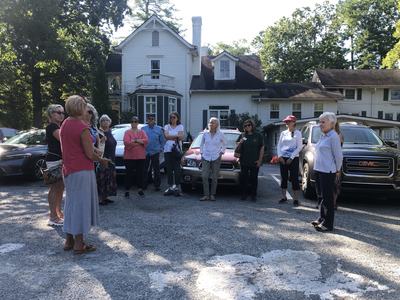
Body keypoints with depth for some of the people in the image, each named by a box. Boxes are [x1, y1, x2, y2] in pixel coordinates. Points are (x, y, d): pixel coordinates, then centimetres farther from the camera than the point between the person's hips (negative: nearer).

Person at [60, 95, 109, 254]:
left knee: (71, 204, 17)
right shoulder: (82, 127, -17)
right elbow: (90, 154, -17)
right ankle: (79, 244, 7)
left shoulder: (64, 125, 9)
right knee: (81, 204, 0)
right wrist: (102, 160, -2)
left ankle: (69, 240, 25)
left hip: (68, 170, 8)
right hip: (82, 171, -8)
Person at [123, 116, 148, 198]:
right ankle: (127, 190, 6)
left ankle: (140, 189, 17)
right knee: (129, 173, -1)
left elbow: (146, 141, -4)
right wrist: (140, 142, -9)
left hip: (141, 156, 3)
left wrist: (135, 140, -13)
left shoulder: (142, 132, 12)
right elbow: (126, 142, -13)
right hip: (129, 156, -3)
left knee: (140, 173, 6)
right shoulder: (127, 132, 2)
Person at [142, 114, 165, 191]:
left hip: (155, 152, -1)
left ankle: (157, 185, 7)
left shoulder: (159, 129, 6)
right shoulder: (143, 129, 8)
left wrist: (160, 149, 1)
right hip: (145, 152, 1)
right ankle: (144, 184, 15)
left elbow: (162, 141, 8)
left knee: (156, 170, 1)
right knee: (145, 170, 5)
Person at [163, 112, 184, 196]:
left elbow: (181, 137, -6)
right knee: (169, 169, 5)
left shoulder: (180, 126, 9)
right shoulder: (167, 126, 13)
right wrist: (176, 136, -8)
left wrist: (170, 137, -8)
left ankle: (177, 187, -2)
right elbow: (166, 136, -5)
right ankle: (170, 187, 12)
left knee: (177, 169, -6)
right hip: (167, 149, 2)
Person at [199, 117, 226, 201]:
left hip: (216, 158, -1)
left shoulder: (220, 134, 1)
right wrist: (201, 152, 8)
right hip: (205, 158, 1)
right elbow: (201, 144, 18)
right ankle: (206, 195, -3)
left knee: (214, 178, 2)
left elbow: (224, 144, 16)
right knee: (204, 176, -9)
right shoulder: (205, 133, 4)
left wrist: (221, 152, 6)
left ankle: (212, 195, 12)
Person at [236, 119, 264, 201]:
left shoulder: (258, 136, 4)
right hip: (244, 161, 2)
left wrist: (260, 160, -5)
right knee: (243, 178, 3)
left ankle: (254, 195, 10)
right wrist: (240, 143, -10)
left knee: (254, 178, 3)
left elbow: (262, 148, 3)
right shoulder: (242, 135, 9)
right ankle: (244, 194, 12)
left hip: (254, 162, -2)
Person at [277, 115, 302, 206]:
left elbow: (299, 147, -6)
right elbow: (279, 145, 11)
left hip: (293, 159, -4)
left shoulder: (297, 133, -1)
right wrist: (280, 156, -4)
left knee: (294, 178, -3)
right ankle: (284, 197, 17)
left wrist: (291, 158, -12)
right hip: (283, 158, 4)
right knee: (283, 178, 8)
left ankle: (295, 199, 2)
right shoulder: (283, 133, 11)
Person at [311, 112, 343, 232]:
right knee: (322, 196, 17)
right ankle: (322, 218, 28)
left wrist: (337, 170, -3)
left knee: (328, 198, -2)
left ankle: (328, 224, 5)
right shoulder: (323, 136, 14)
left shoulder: (333, 137, -14)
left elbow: (338, 155, -13)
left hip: (327, 172, -9)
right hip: (318, 170, 9)